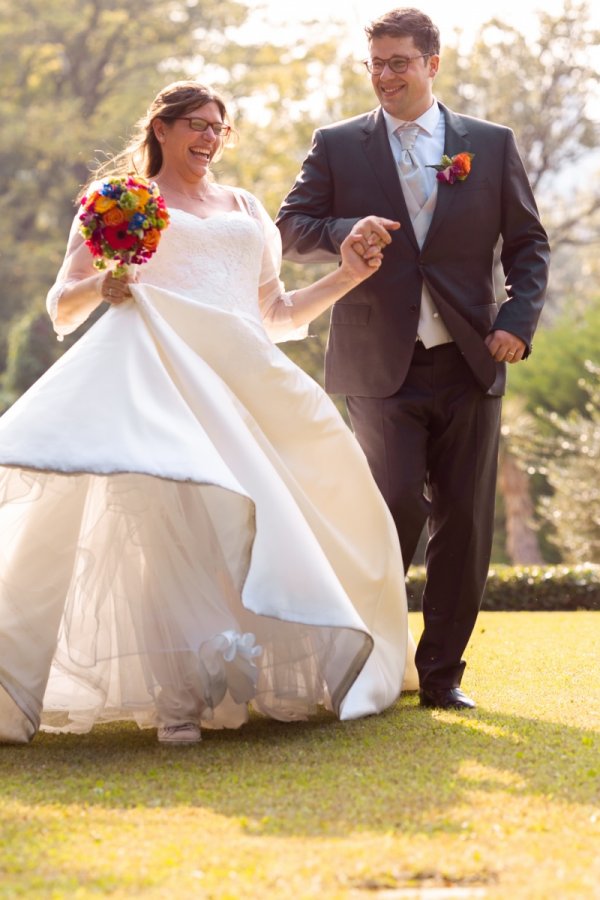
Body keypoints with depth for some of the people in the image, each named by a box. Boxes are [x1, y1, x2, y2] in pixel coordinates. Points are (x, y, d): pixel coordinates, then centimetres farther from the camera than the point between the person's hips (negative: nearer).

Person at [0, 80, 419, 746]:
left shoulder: (246, 209, 26)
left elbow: (277, 315, 26)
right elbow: (62, 307, 10)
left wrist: (346, 277, 14)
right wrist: (100, 286, -11)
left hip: (245, 379, 4)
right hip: (163, 378, -4)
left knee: (268, 512, -8)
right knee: (173, 515, -21)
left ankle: (284, 677, 2)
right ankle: (177, 696, -25)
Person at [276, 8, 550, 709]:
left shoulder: (491, 145, 10)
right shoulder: (337, 146, 8)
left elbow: (528, 243, 11)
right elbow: (289, 230, 5)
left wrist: (519, 318, -4)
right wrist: (345, 233, -16)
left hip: (469, 363, 2)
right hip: (381, 365, -2)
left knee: (464, 522, 3)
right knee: (399, 507, -12)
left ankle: (441, 674, 15)